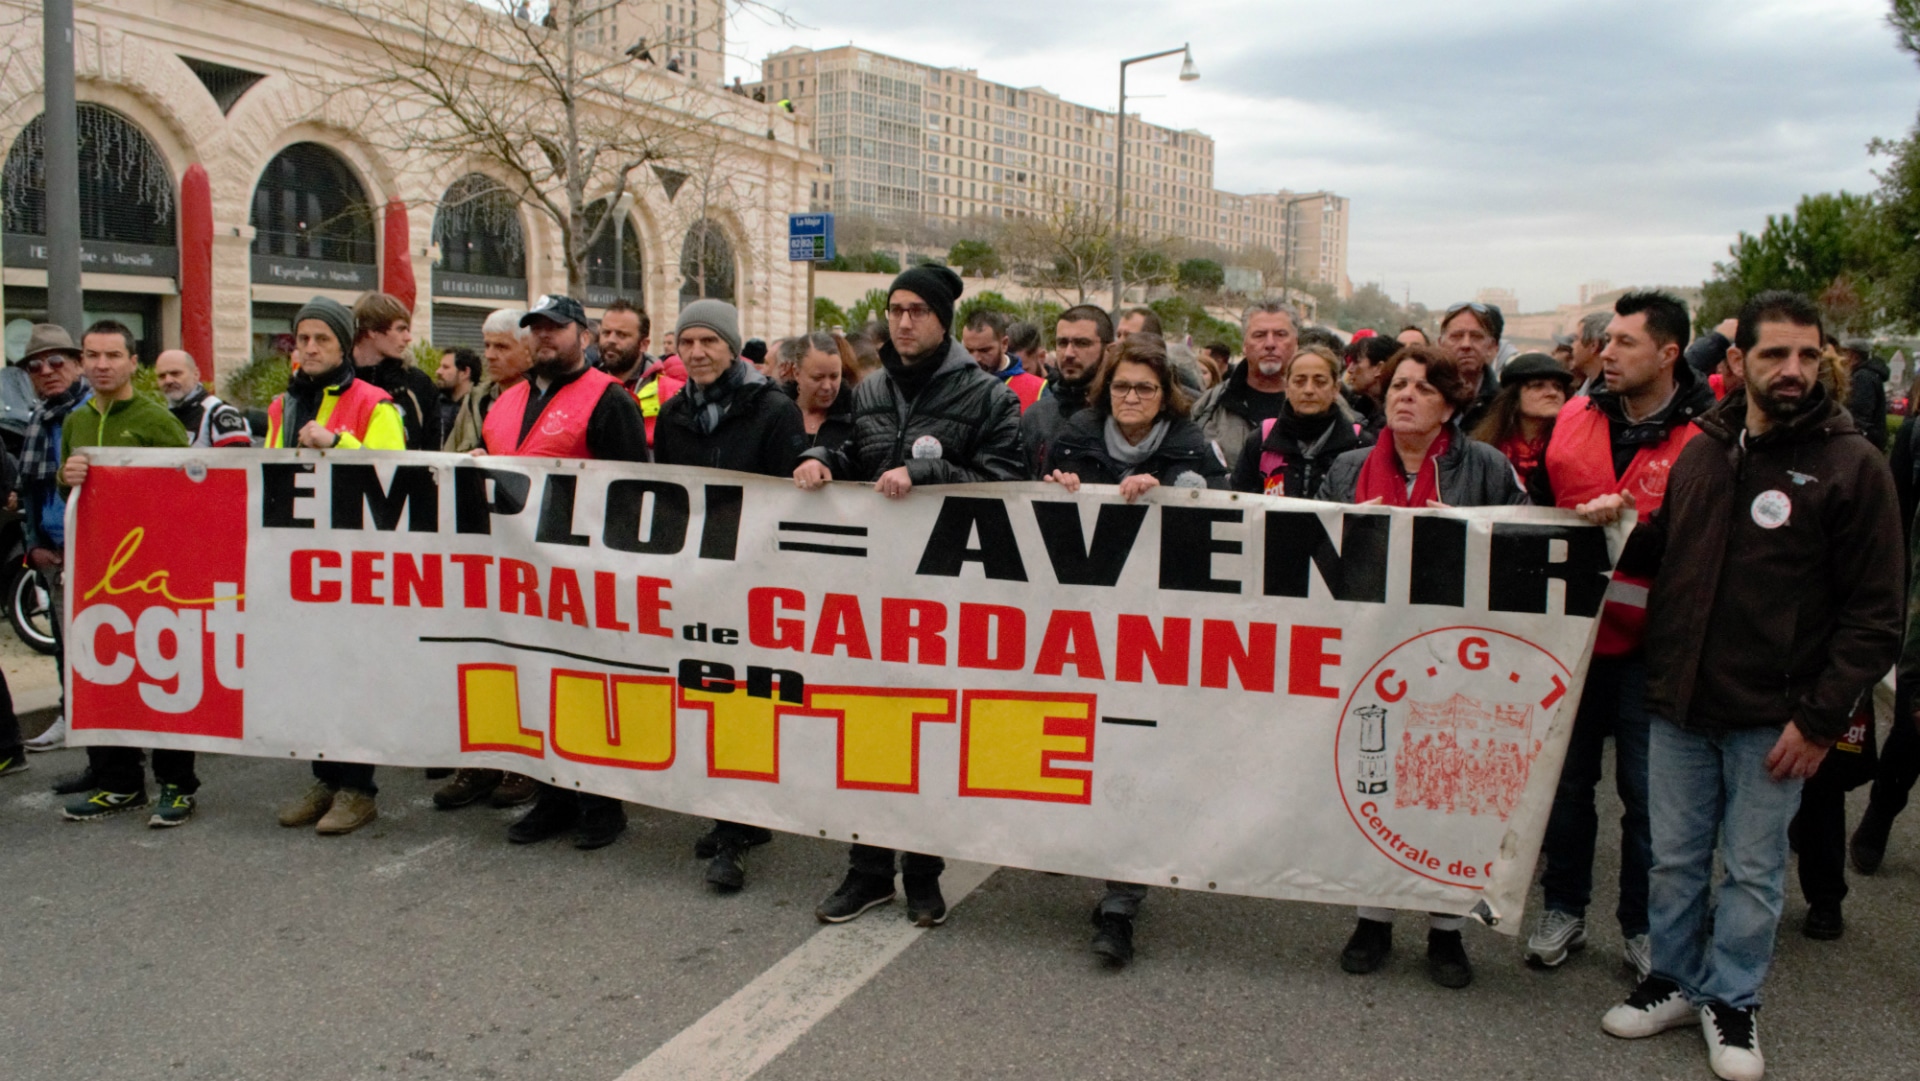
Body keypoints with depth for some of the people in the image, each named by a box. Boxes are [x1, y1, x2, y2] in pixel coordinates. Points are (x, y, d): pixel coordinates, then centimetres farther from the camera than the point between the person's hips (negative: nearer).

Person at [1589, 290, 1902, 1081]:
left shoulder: (1851, 465, -8)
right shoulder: (1703, 449, 6)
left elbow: (1875, 614, -8)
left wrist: (1820, 719, -12)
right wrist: (1619, 527, -1)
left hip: (1771, 716, -4)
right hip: (1680, 703, 4)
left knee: (1753, 869, 10)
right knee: (1675, 859, 14)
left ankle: (1732, 1000, 27)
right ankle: (1676, 980, 31)